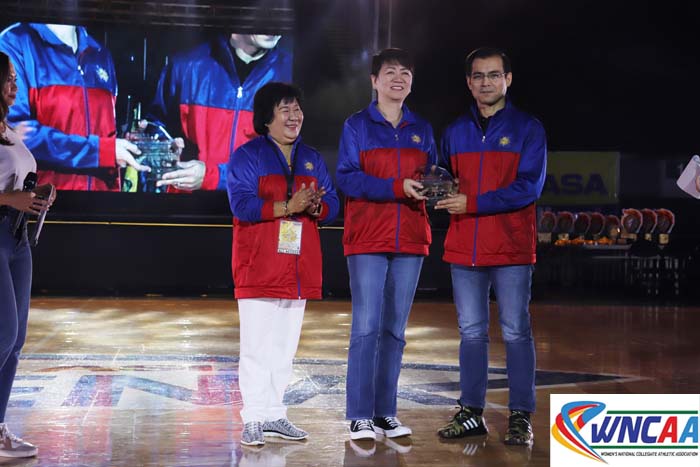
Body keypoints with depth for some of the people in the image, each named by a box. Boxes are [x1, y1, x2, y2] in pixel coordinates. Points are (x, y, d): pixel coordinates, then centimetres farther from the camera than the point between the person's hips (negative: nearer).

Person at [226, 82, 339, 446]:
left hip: (298, 267, 6)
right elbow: (241, 204, -15)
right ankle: (253, 419, -1)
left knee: (285, 346, 10)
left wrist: (316, 207, -12)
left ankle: (274, 415, 19)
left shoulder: (311, 158, 15)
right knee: (256, 346, -6)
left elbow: (332, 204, 11)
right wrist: (287, 206, -22)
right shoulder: (247, 156, -3)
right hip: (259, 266, -6)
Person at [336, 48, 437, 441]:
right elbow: (347, 178, -8)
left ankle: (386, 413, 14)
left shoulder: (422, 130, 15)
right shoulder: (357, 126, 2)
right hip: (367, 239, -4)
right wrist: (399, 187, -19)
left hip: (410, 240, 4)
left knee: (395, 329, 7)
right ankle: (360, 417, -3)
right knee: (367, 327, -8)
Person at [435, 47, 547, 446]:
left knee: (516, 332, -1)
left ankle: (521, 416, 5)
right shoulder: (456, 132, 14)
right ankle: (472, 412, 16)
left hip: (511, 249, -4)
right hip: (463, 249, 4)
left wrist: (472, 203, -15)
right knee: (471, 332, 9)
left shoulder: (528, 129, 0)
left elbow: (529, 187, -11)